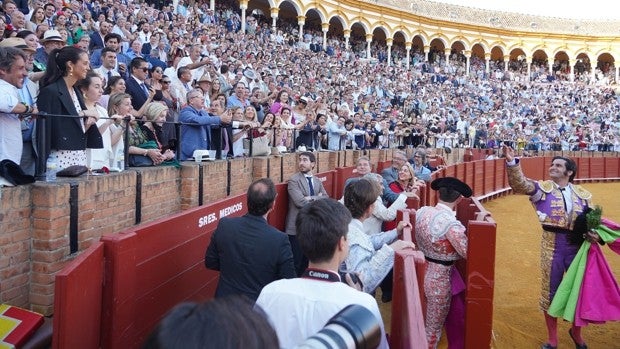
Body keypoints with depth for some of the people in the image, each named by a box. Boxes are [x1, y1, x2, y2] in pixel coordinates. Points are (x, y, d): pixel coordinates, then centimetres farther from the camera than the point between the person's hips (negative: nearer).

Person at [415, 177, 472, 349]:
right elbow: (469, 253, -20)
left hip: (421, 270, 7)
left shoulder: (422, 211, -5)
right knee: (433, 328, 14)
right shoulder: (451, 224, -27)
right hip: (439, 276, -7)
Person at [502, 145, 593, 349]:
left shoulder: (582, 194, 7)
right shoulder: (543, 188, -1)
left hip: (577, 245, 2)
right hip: (552, 245, -2)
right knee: (551, 291, 8)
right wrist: (512, 162, -34)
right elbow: (520, 184, -19)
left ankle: (576, 331, 39)